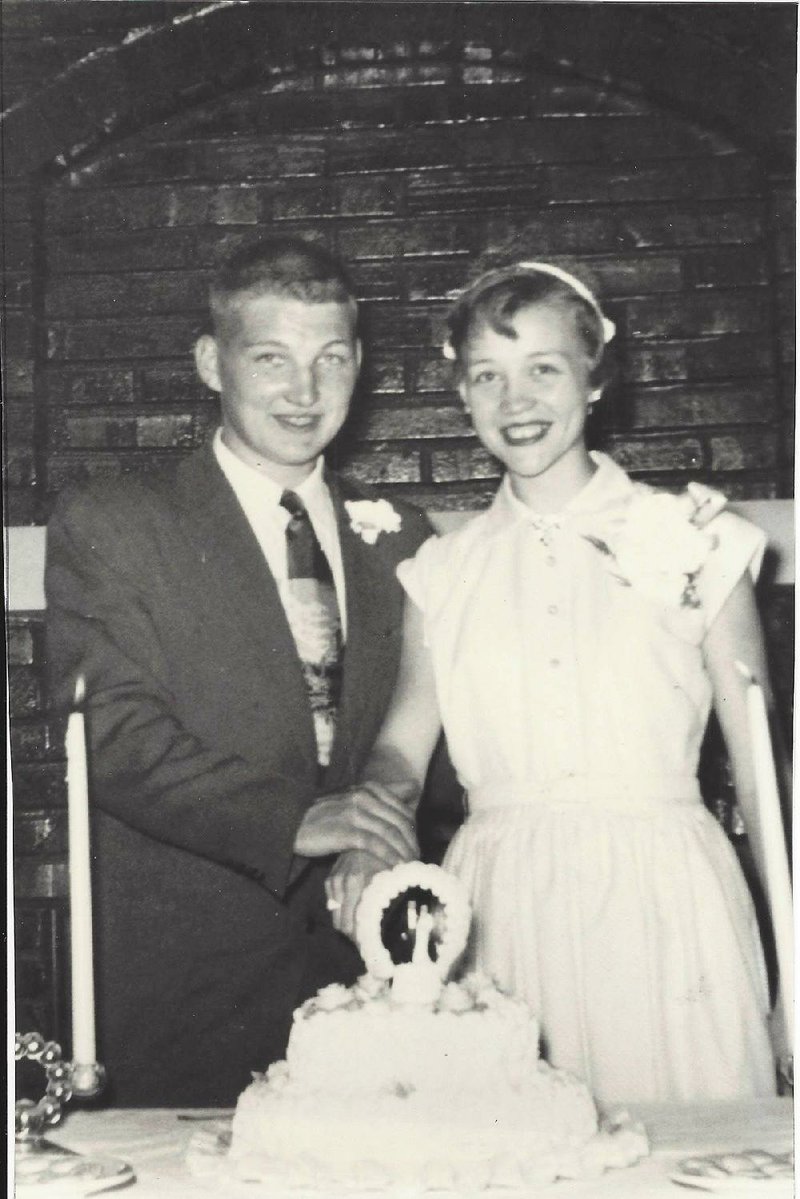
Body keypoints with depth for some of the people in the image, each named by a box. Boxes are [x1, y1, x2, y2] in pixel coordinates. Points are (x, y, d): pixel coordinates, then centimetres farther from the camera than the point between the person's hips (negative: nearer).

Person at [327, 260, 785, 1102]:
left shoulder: (696, 542, 2)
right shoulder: (444, 573, 8)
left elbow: (764, 769, 3)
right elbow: (400, 749, 7)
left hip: (665, 908, -1)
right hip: (501, 918, 1)